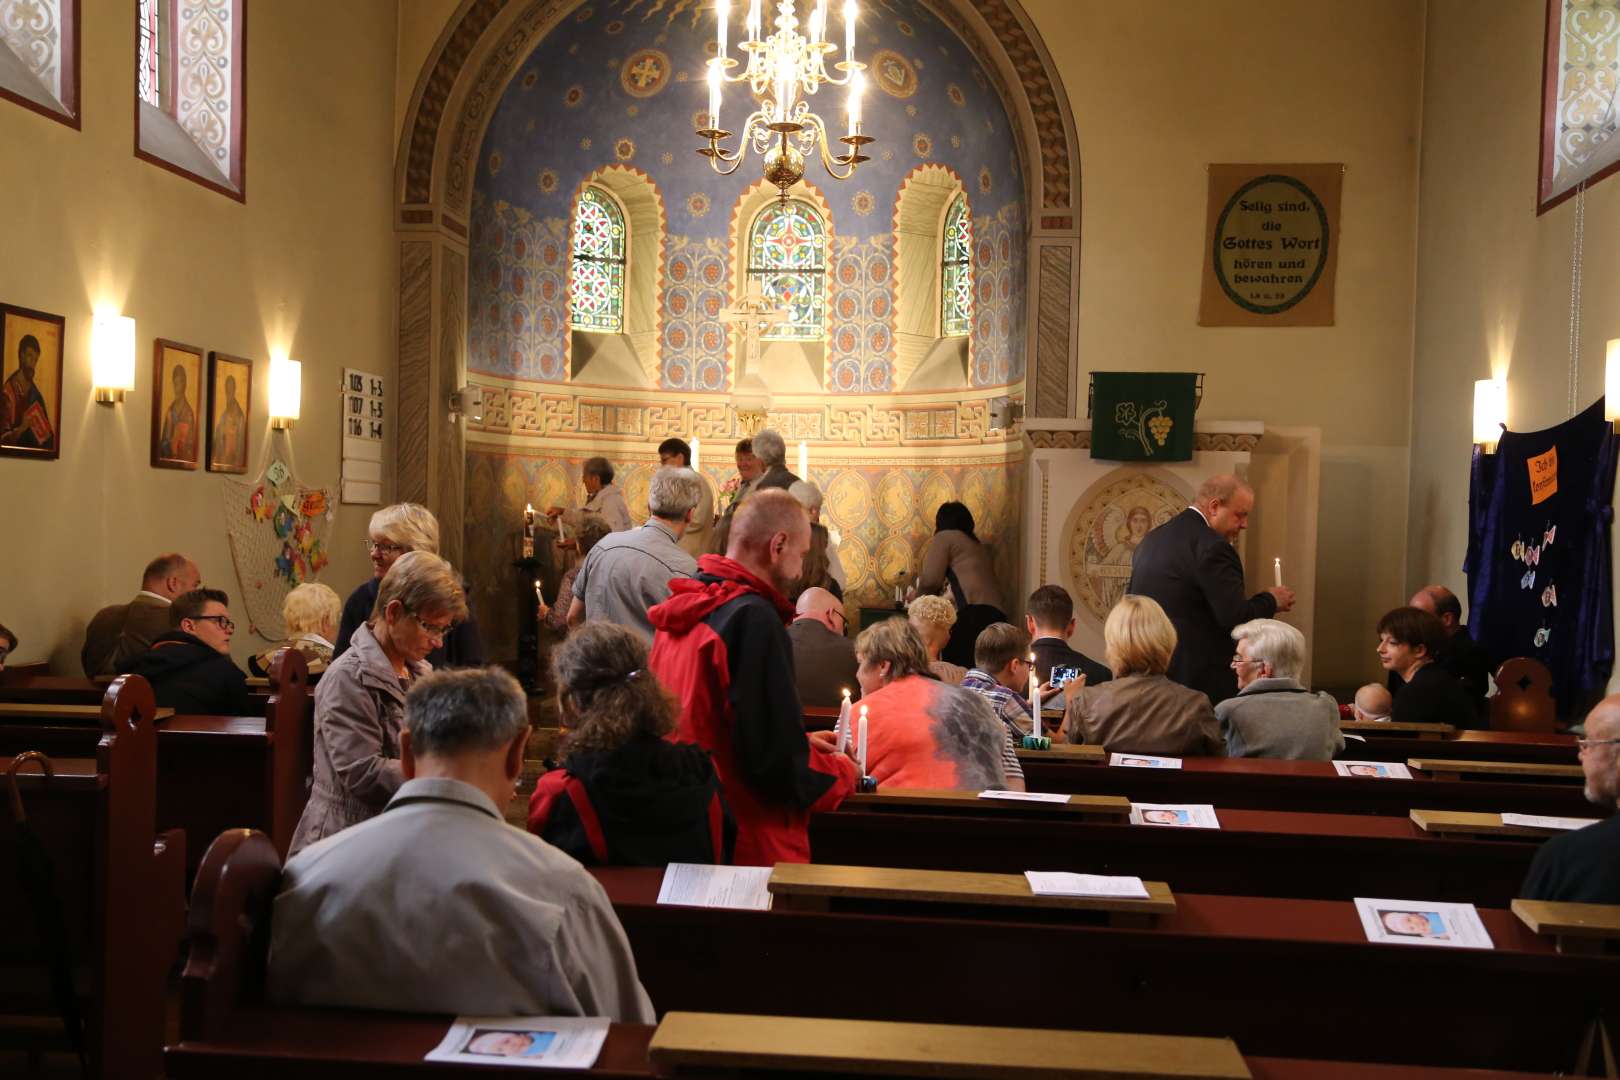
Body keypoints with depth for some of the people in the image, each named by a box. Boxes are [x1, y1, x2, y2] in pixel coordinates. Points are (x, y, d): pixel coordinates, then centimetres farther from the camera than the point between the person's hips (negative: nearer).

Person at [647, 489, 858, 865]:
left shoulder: (683, 607, 7)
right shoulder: (754, 618, -20)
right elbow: (778, 762, -22)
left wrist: (800, 742, 16)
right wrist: (842, 774, -3)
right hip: (750, 847, -9)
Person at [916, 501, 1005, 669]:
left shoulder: (945, 537, 10)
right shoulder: (979, 546, 32)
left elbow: (930, 580, -2)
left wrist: (918, 594, 20)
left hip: (973, 614, -8)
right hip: (996, 615, 8)